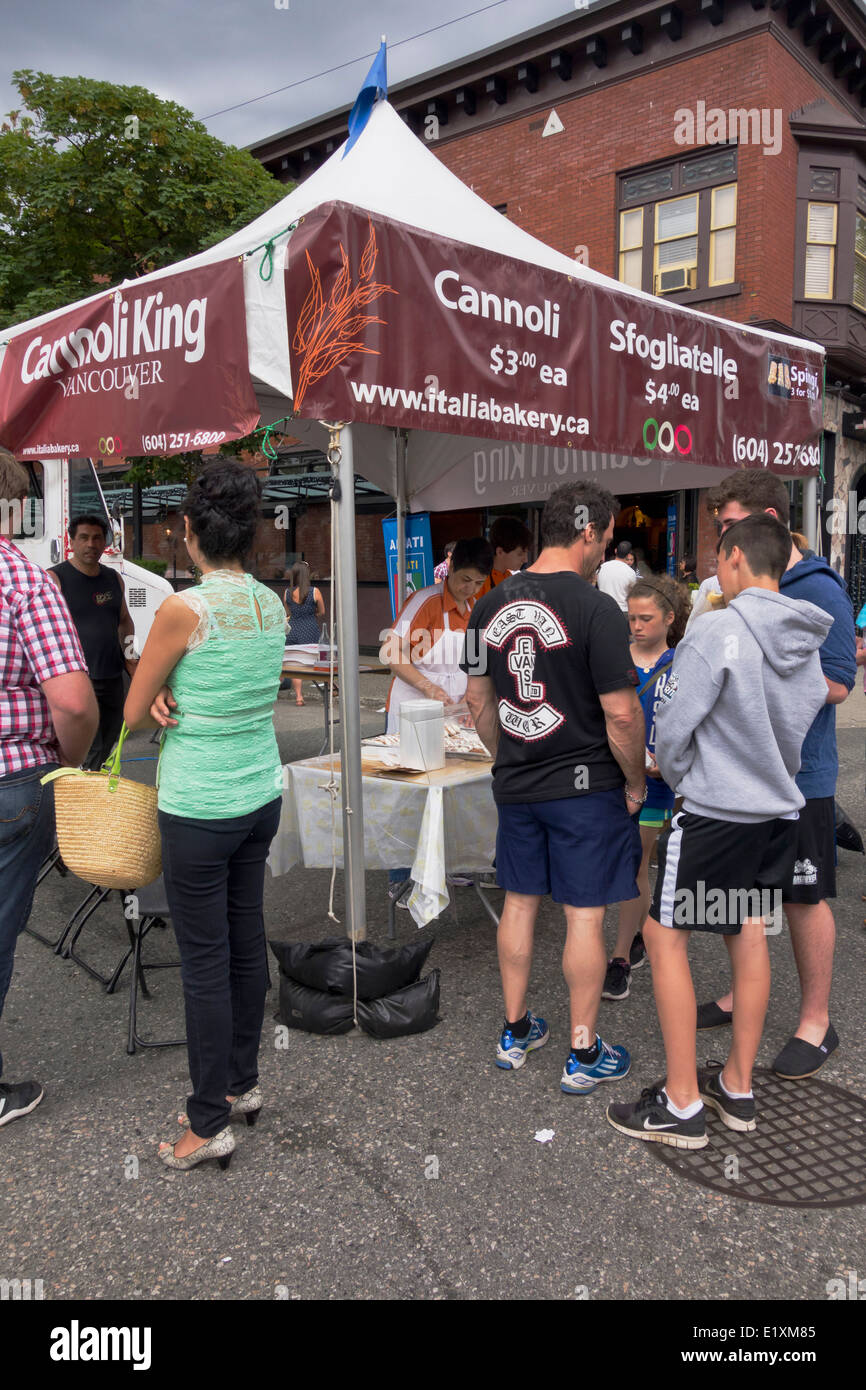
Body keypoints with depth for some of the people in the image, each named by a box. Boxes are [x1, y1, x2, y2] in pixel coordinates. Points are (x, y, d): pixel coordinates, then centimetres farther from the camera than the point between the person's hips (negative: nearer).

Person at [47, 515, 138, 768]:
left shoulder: (113, 578, 13)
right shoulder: (55, 578, -6)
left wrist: (129, 654, 11)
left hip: (112, 678, 7)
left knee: (106, 744, 15)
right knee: (88, 748, -14)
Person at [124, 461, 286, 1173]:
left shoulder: (183, 609, -18)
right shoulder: (273, 604, 2)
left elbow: (134, 713, -6)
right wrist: (179, 698, -3)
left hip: (198, 808, -7)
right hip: (262, 795, 7)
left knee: (204, 960, 4)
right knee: (246, 940, 18)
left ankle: (210, 1123, 17)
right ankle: (244, 1082, 34)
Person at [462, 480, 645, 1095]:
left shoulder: (490, 606, 3)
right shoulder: (595, 609, -17)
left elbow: (479, 701, 11)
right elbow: (621, 714, -18)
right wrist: (636, 784, -4)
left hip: (516, 785, 6)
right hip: (585, 786, -6)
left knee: (520, 903, 16)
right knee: (584, 917, 5)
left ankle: (516, 1032, 30)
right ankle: (584, 1054, 18)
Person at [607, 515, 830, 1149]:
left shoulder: (718, 631, -17)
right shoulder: (808, 643, 6)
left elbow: (674, 725, -15)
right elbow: (805, 723, 13)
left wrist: (678, 778, 4)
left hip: (716, 812, -8)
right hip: (781, 812, 8)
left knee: (665, 936, 2)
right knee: (749, 934, 15)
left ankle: (683, 1106, 8)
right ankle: (737, 1088, 27)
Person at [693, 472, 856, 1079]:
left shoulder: (818, 591, -14)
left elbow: (836, 684, -20)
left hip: (798, 774, -7)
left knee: (805, 898, 6)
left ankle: (816, 1022, 22)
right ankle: (743, 996, 34)